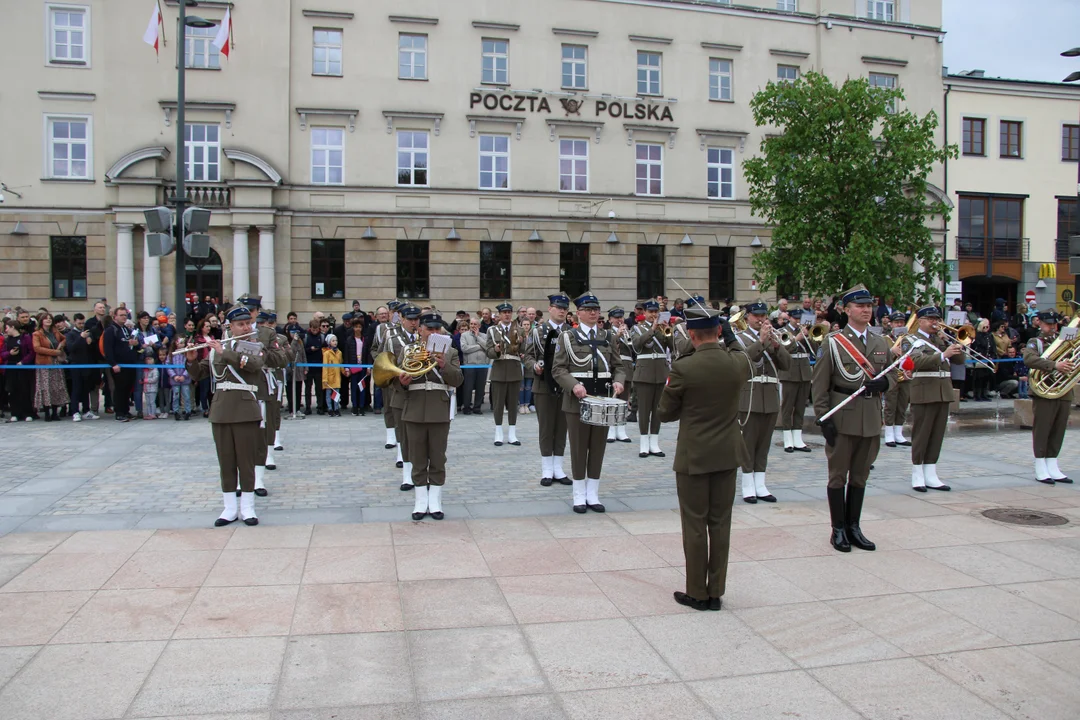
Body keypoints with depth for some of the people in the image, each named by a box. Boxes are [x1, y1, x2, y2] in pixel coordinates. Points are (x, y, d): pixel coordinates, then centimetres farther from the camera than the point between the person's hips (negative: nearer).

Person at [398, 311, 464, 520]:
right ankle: (420, 501, 16)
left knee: (438, 460, 6)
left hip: (440, 413, 0)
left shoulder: (450, 352, 4)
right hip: (414, 412, 1)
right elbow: (396, 376, 6)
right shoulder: (406, 350, 6)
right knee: (418, 460, 7)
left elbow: (458, 380, -5)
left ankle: (435, 501, 15)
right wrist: (402, 381, -17)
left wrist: (444, 365, -22)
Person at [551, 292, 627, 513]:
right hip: (577, 400, -3)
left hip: (603, 399, 3)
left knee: (598, 447, 8)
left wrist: (618, 381, -9)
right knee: (579, 448, 4)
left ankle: (593, 495, 18)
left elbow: (618, 366, 12)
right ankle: (579, 496, 14)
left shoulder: (607, 336, 11)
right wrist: (574, 385, -21)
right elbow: (558, 369, -5)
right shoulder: (567, 336, 1)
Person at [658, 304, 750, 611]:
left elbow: (665, 413, -6)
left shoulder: (683, 368, -17)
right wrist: (732, 341, 27)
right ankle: (716, 592, 21)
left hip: (693, 456, -4)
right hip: (728, 454, 4)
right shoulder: (739, 363, -5)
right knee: (720, 523, 12)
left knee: (695, 525, 6)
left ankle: (697, 593, 15)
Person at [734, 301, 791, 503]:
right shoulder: (740, 338, 1)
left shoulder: (774, 336, 15)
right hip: (750, 396, -5)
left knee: (764, 441, 8)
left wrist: (776, 344, -12)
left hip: (771, 397, 5)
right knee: (749, 441, -3)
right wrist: (761, 340, -21)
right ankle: (748, 487, 3)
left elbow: (786, 364, 3)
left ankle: (760, 486, 14)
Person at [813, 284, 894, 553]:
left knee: (860, 476, 13)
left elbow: (892, 375, 17)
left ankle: (854, 527, 23)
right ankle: (838, 530, 14)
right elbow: (819, 383, -7)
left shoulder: (881, 343, 11)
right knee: (838, 475, 4)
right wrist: (824, 418, -13)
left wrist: (883, 383, -8)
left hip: (871, 419, 5)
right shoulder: (833, 342, -5)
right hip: (842, 418, -5)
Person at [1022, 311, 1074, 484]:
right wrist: (1054, 366, -30)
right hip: (1044, 392, -5)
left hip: (1064, 393, 5)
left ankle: (1053, 468, 16)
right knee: (1041, 430, -2)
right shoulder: (1035, 342, 0)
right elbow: (1028, 359, -20)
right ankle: (1041, 470, 4)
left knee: (1058, 431, 8)